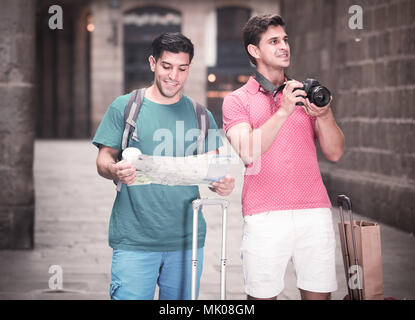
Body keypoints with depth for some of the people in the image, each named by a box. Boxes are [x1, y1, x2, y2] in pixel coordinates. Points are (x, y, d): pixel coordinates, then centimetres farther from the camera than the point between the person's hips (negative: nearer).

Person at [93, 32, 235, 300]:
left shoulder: (200, 115, 10)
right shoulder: (124, 107, 4)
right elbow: (104, 159, 3)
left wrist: (223, 183, -15)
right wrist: (115, 171, -21)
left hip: (187, 240, 3)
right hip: (134, 241, -2)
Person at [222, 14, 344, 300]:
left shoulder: (306, 94, 15)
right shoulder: (237, 100, 6)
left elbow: (334, 153, 7)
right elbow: (247, 152, -11)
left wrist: (324, 114, -10)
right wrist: (284, 111, -17)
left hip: (315, 212, 3)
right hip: (264, 215, -3)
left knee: (319, 293, 4)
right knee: (262, 295, -2)